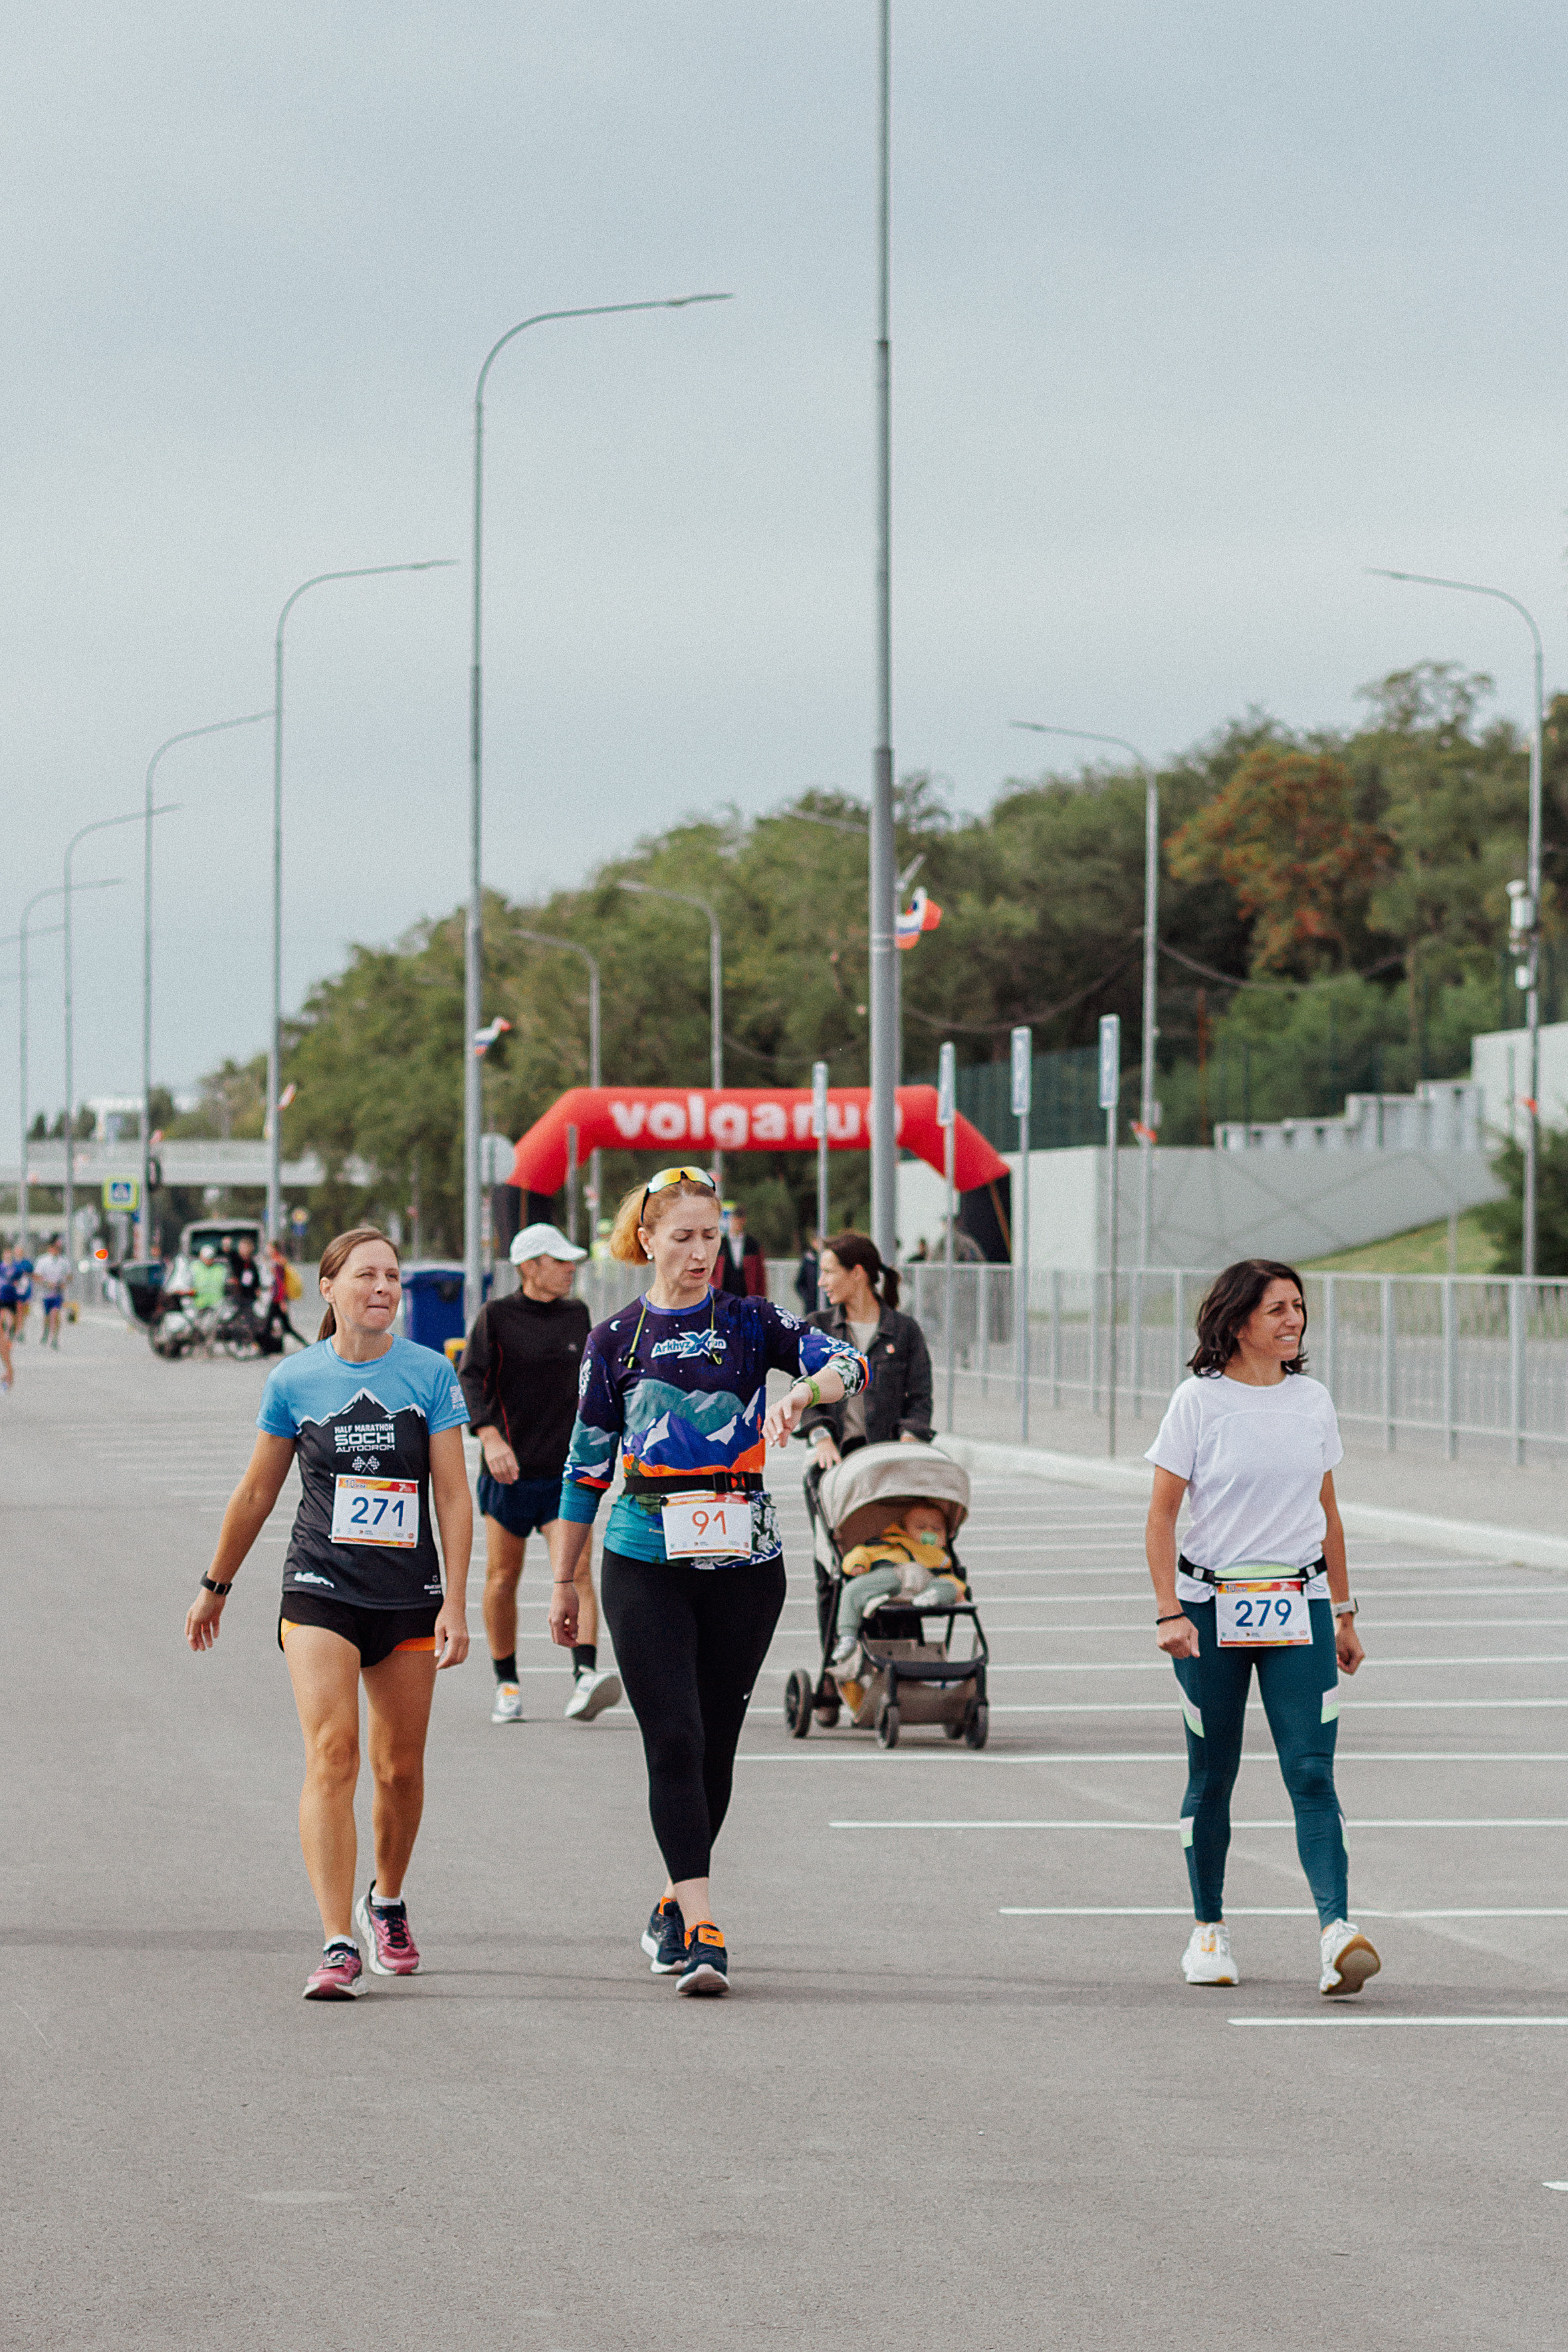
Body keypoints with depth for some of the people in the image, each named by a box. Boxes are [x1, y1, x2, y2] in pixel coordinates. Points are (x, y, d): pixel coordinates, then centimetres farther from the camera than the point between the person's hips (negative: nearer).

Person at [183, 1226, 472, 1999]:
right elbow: (256, 1492, 14)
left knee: (401, 1768, 9)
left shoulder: (431, 1375, 1)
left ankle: (387, 1903, 37)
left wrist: (456, 1603, -6)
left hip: (409, 1598, 1)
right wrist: (215, 1586, 20)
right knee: (331, 1754, -16)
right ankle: (338, 1944, -20)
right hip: (320, 1592, -1)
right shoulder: (294, 1379, 2)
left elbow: (453, 1497, 0)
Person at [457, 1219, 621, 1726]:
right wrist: (490, 1436, -25)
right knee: (502, 1577, 5)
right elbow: (470, 1378, -12)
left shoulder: (576, 1316, 11)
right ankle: (507, 1684, 20)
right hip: (510, 1472, -2)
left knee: (577, 1570, -15)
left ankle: (584, 1676, -26)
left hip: (566, 1470, 2)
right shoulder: (496, 1317, -2)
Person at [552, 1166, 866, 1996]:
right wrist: (563, 1580, 12)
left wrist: (803, 1392, -34)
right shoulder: (616, 1338, 4)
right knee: (674, 1741, -11)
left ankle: (676, 1905, 27)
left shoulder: (750, 1322, 3)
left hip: (743, 1561, 1)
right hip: (646, 1562, -1)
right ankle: (699, 1929, -15)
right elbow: (588, 1463, 10)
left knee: (715, 1744, 8)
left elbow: (846, 1362, -11)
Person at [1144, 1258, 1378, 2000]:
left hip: (1299, 1607, 2)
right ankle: (1208, 1932, 20)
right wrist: (1169, 1612, -13)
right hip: (1213, 1607, -2)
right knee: (1211, 1776, 6)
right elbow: (1161, 1515, -4)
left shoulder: (1313, 1401, 9)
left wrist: (1344, 1613, 17)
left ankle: (1337, 1934, -21)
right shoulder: (1200, 1401, -4)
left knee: (1312, 1772, -10)